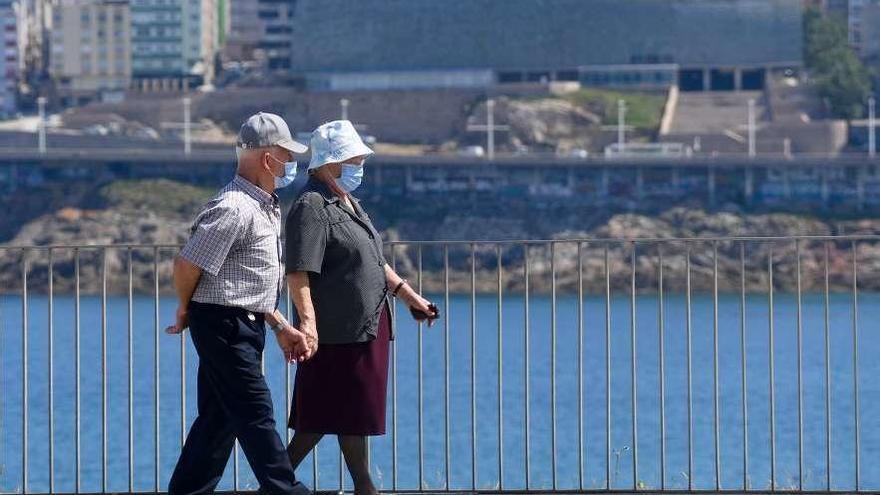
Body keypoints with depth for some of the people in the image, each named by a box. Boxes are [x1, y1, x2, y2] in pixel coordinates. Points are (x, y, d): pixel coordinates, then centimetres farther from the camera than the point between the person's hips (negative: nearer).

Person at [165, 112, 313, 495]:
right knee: (255, 414, -6)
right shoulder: (234, 209, -18)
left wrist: (281, 327, 16)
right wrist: (187, 311, -1)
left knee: (219, 419, 11)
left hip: (245, 326, 10)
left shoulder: (264, 209, 17)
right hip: (224, 323, -10)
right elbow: (187, 265, -19)